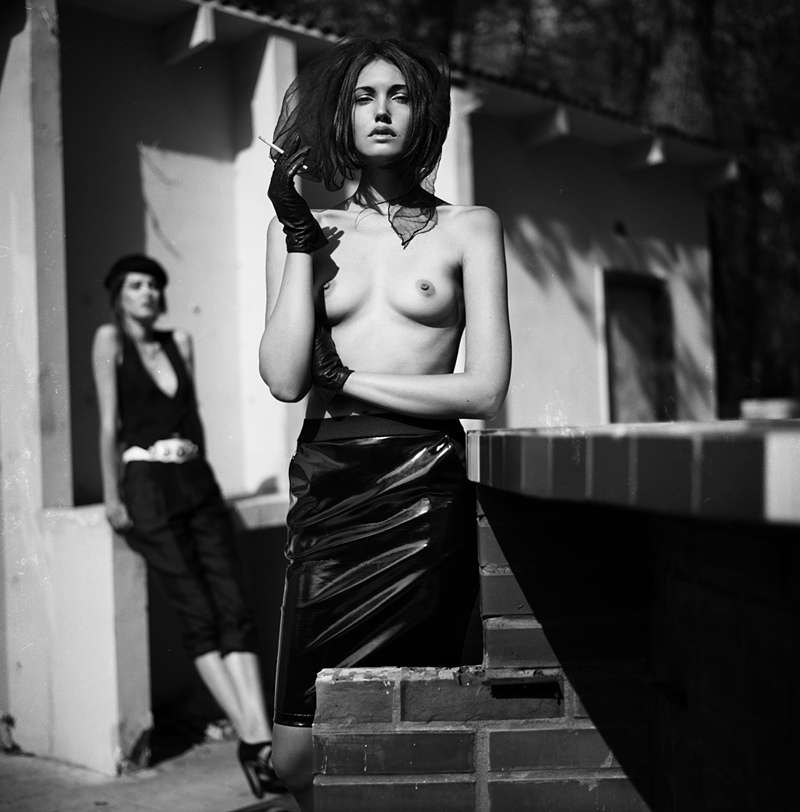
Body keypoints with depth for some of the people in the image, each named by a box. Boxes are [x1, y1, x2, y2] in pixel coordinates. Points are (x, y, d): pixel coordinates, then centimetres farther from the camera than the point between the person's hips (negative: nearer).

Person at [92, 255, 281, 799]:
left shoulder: (180, 342, 18)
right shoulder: (110, 339, 4)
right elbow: (110, 423, -1)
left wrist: (199, 476, 12)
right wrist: (112, 496, -6)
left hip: (198, 483, 5)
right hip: (147, 486, -5)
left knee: (234, 606, -8)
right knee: (198, 611, -10)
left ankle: (261, 739, -14)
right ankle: (249, 738, -9)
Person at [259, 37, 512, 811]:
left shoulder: (468, 228, 7)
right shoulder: (301, 223, 11)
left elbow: (484, 388, -2)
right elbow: (285, 379, -2)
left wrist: (344, 377, -2)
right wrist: (299, 239, -4)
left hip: (422, 489, -1)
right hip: (326, 487, 2)